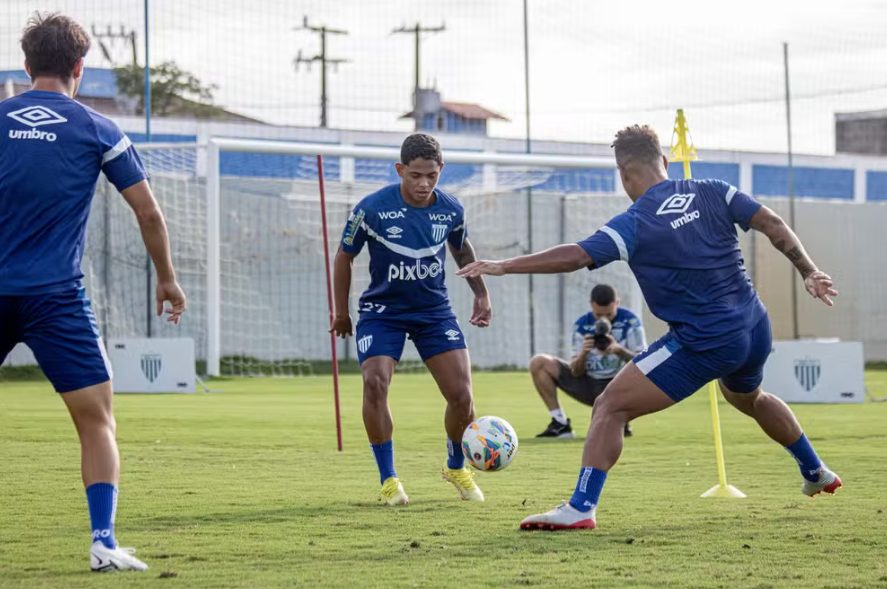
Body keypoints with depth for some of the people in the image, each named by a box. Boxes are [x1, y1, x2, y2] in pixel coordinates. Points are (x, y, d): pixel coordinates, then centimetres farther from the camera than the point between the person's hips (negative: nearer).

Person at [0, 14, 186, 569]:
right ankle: (104, 543, -8)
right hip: (56, 295, -3)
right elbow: (149, 212, 2)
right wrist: (167, 279, 16)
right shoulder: (96, 130, 2)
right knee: (97, 421, 3)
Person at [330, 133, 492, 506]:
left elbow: (462, 251, 15)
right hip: (382, 310, -2)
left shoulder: (451, 210, -9)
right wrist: (341, 312, 4)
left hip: (434, 310, 3)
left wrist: (481, 294, 12)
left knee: (461, 394, -7)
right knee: (375, 383, -23)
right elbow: (344, 257, -3)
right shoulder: (372, 209, -19)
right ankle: (388, 479, -7)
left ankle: (456, 468, 22)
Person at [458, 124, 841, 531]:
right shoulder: (711, 193, 3)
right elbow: (773, 225, 0)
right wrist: (809, 271, 7)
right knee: (750, 399, 38)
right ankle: (816, 473, 52)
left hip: (703, 344, -7)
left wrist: (505, 266, -19)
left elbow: (575, 256, -22)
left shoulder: (634, 224, -13)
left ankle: (580, 508, -14)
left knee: (611, 407, -4)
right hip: (755, 329, 7)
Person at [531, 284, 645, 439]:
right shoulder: (582, 325, -5)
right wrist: (583, 353, -28)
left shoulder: (629, 321, -12)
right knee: (538, 363, -10)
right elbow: (576, 372, -5)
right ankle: (560, 424, -9)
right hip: (587, 383, 3)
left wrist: (619, 350, -33)